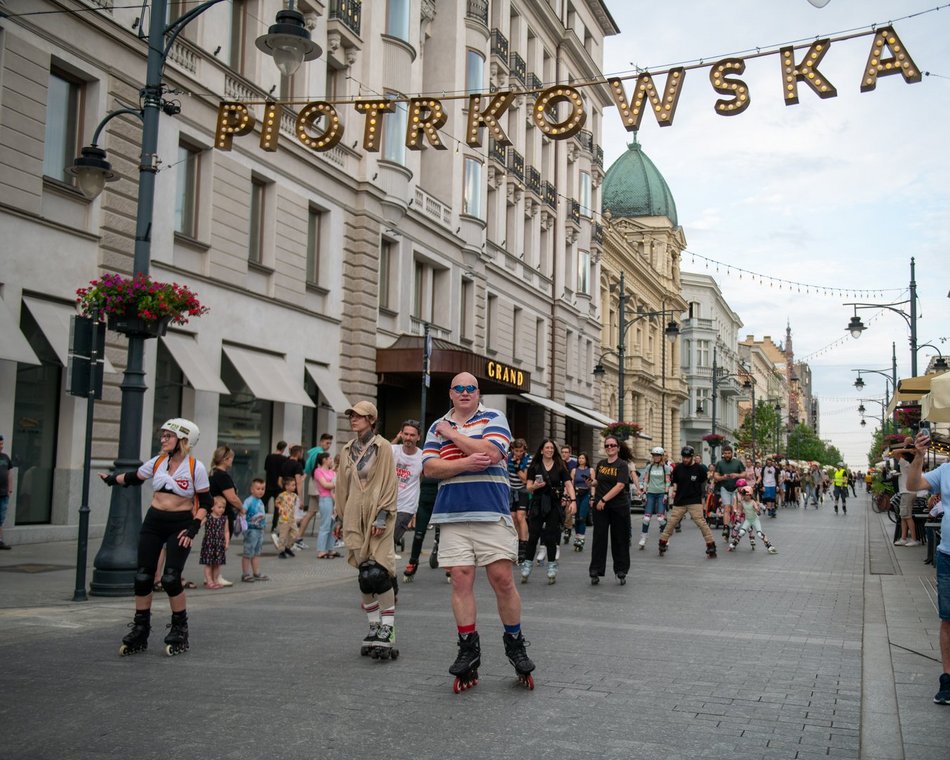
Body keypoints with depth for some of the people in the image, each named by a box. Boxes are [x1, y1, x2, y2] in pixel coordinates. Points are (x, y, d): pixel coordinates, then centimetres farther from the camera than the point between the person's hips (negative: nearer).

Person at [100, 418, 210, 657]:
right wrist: (112, 479, 33)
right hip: (154, 522, 5)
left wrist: (194, 527, -16)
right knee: (142, 576, 3)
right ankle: (140, 632, 17)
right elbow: (134, 477, 21)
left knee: (170, 579, -11)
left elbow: (205, 502, -7)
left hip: (180, 525, -5)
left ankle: (179, 631, 8)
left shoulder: (196, 468, -9)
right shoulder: (157, 462, 3)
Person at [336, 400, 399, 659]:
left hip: (377, 517, -5)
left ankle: (387, 631, -7)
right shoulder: (347, 450, 13)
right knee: (365, 576, 5)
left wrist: (382, 516, -13)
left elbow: (389, 484, -6)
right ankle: (374, 628, 13)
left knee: (377, 574, -13)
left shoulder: (383, 447, -2)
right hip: (355, 518, 5)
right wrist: (342, 516, 16)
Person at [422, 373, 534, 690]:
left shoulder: (493, 418, 5)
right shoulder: (438, 427, 14)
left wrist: (453, 435, -5)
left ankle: (515, 643, 14)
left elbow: (491, 453, -13)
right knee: (461, 580, 1)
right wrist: (465, 463, -12)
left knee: (503, 580, -4)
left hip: (492, 514, -3)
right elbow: (430, 467, 2)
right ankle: (468, 648, 12)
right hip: (452, 516, 3)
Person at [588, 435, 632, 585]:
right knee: (599, 538, 2)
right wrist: (592, 483, -1)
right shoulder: (601, 464, 9)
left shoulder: (622, 465, -5)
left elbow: (620, 485, -15)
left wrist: (604, 500, -18)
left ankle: (621, 572, 16)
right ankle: (595, 572, 5)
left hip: (619, 507, -3)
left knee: (619, 539, 5)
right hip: (600, 506, 3)